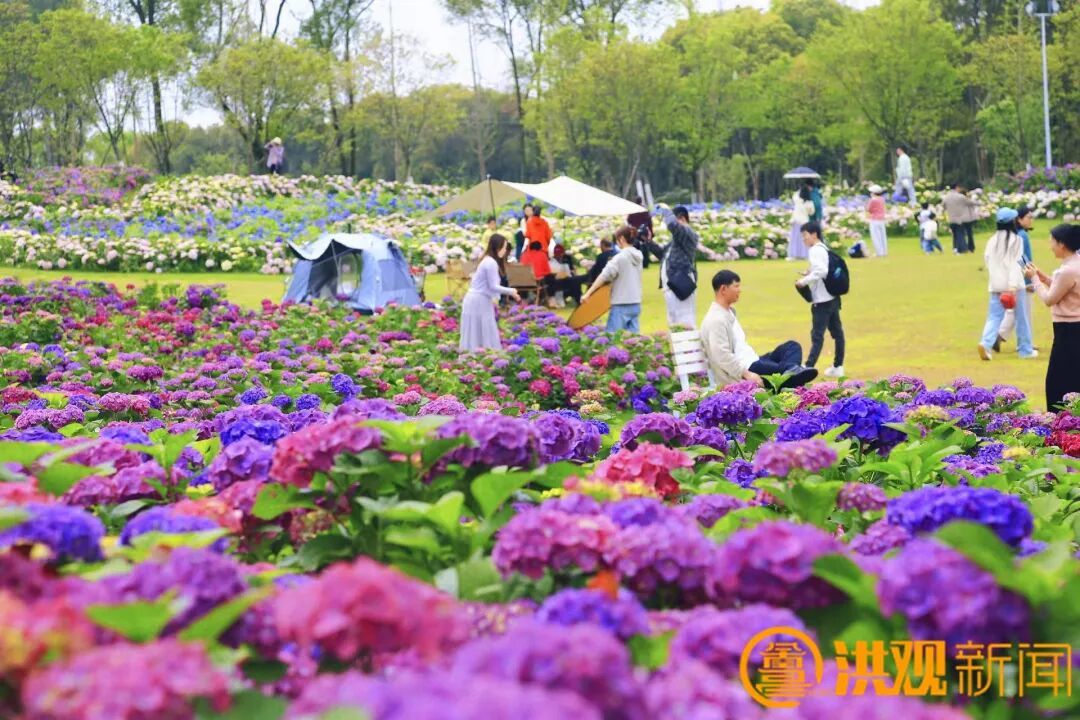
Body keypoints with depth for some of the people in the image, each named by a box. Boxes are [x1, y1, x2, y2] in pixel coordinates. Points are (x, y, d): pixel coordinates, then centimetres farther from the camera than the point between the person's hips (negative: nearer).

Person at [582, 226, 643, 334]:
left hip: (621, 304, -7)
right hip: (635, 304, 7)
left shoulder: (620, 257, -12)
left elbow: (604, 276, -16)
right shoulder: (638, 256, 8)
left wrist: (588, 293, -15)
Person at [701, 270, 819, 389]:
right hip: (739, 375, -11)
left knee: (791, 346, 0)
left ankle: (792, 369, -30)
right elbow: (722, 356, -24)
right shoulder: (716, 319, -16)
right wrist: (747, 374, -26)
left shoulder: (728, 312, 18)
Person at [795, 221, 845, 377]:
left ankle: (808, 368, -14)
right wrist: (810, 273, 11)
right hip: (832, 297, 9)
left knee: (817, 334, -12)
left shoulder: (815, 250, -14)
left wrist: (804, 281, -17)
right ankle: (838, 366, 18)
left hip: (822, 299, -9)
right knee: (837, 332, 11)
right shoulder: (824, 249, 15)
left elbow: (821, 271, -25)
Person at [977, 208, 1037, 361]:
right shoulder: (1016, 239, -8)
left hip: (996, 285, 4)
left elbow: (987, 260, 11)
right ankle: (1026, 350, 18)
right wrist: (1013, 286, -22)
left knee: (994, 316, 4)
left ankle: (986, 343, -20)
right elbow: (1015, 263, -15)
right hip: (1013, 285, -4)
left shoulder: (992, 240, 6)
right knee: (1022, 317, 10)